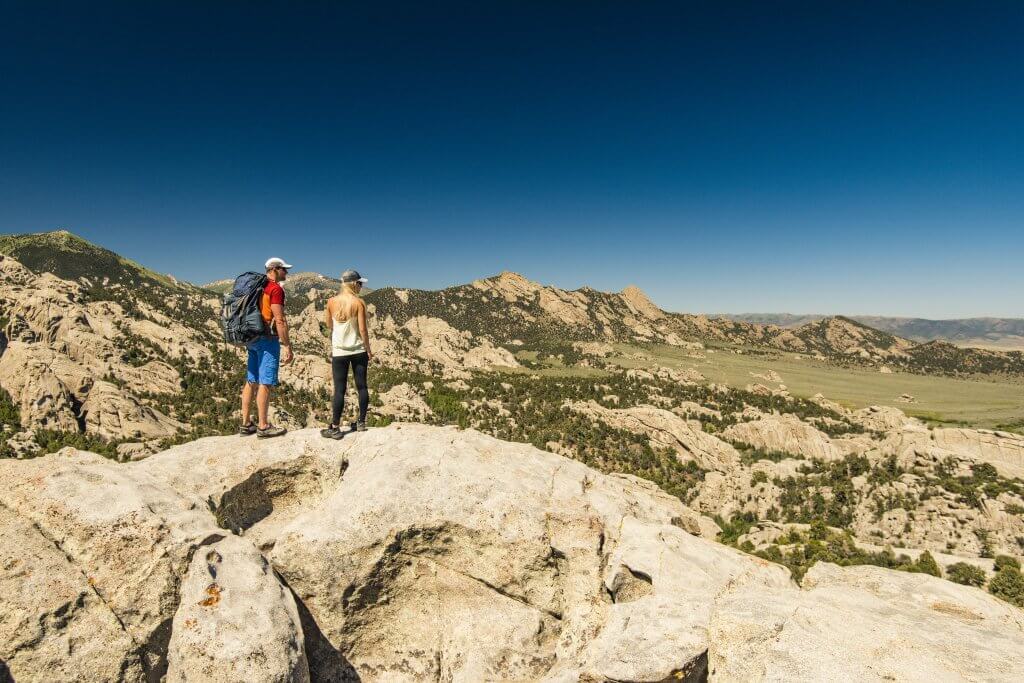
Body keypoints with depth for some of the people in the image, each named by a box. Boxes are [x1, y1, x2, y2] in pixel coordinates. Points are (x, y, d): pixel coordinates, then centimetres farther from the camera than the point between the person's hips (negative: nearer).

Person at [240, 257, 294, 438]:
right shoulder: (275, 288, -12)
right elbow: (280, 321, -18)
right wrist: (287, 346, -16)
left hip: (253, 339, 9)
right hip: (268, 339, -9)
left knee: (251, 381, 11)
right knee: (265, 383, -4)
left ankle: (246, 425, 17)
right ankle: (263, 427, 1)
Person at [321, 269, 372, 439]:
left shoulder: (331, 302, -2)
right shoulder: (359, 302, -9)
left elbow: (328, 325, 10)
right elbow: (362, 329, -9)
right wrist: (368, 350, 0)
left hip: (339, 352, 1)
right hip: (358, 351, -1)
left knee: (339, 389, 2)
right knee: (361, 386, 10)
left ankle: (335, 428, 3)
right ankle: (361, 422, 18)